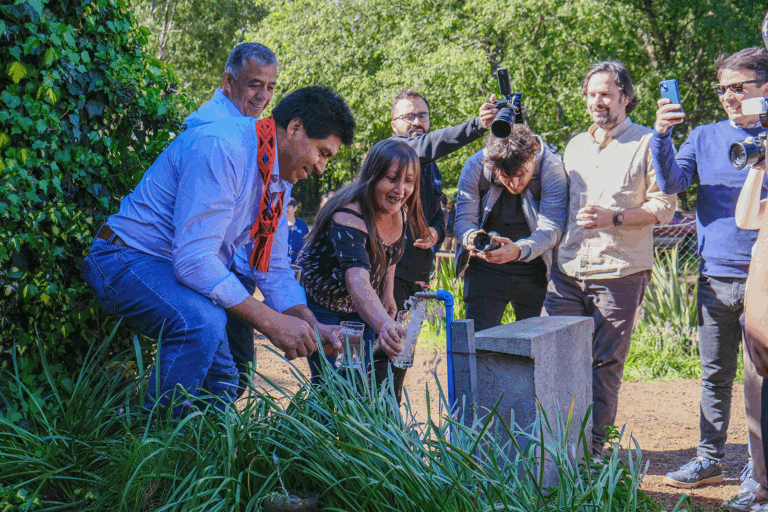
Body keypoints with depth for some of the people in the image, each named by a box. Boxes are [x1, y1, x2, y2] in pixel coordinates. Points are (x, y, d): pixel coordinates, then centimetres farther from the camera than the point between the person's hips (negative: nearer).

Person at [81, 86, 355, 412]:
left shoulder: (278, 181, 6)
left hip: (182, 269, 10)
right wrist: (271, 322, -31)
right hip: (128, 260, -10)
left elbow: (274, 271, 9)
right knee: (203, 321, -34)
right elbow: (193, 260, -32)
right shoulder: (220, 149, -27)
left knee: (222, 379, 12)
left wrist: (313, 328, -9)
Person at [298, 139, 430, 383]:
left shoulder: (400, 211, -13)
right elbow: (357, 280, -51)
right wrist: (382, 324, -66)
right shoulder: (347, 218, -36)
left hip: (361, 307, 6)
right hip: (320, 302, -6)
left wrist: (387, 294, 9)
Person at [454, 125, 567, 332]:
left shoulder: (552, 168, -17)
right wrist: (471, 237, -35)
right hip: (485, 271, 1)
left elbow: (552, 228, -24)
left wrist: (519, 250, -43)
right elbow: (464, 219, -10)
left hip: (534, 273, 0)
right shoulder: (475, 167, -12)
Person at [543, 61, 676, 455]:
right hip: (568, 272, 5)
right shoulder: (575, 145, 19)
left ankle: (592, 446, 11)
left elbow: (664, 206, -4)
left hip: (619, 274, -5)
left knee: (604, 364, 1)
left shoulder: (646, 143, 1)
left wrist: (614, 218, -15)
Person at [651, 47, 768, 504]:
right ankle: (710, 459, 24)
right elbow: (672, 183, -4)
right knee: (715, 375, 12)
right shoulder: (704, 137, 9)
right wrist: (662, 135, -17)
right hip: (715, 275, 3)